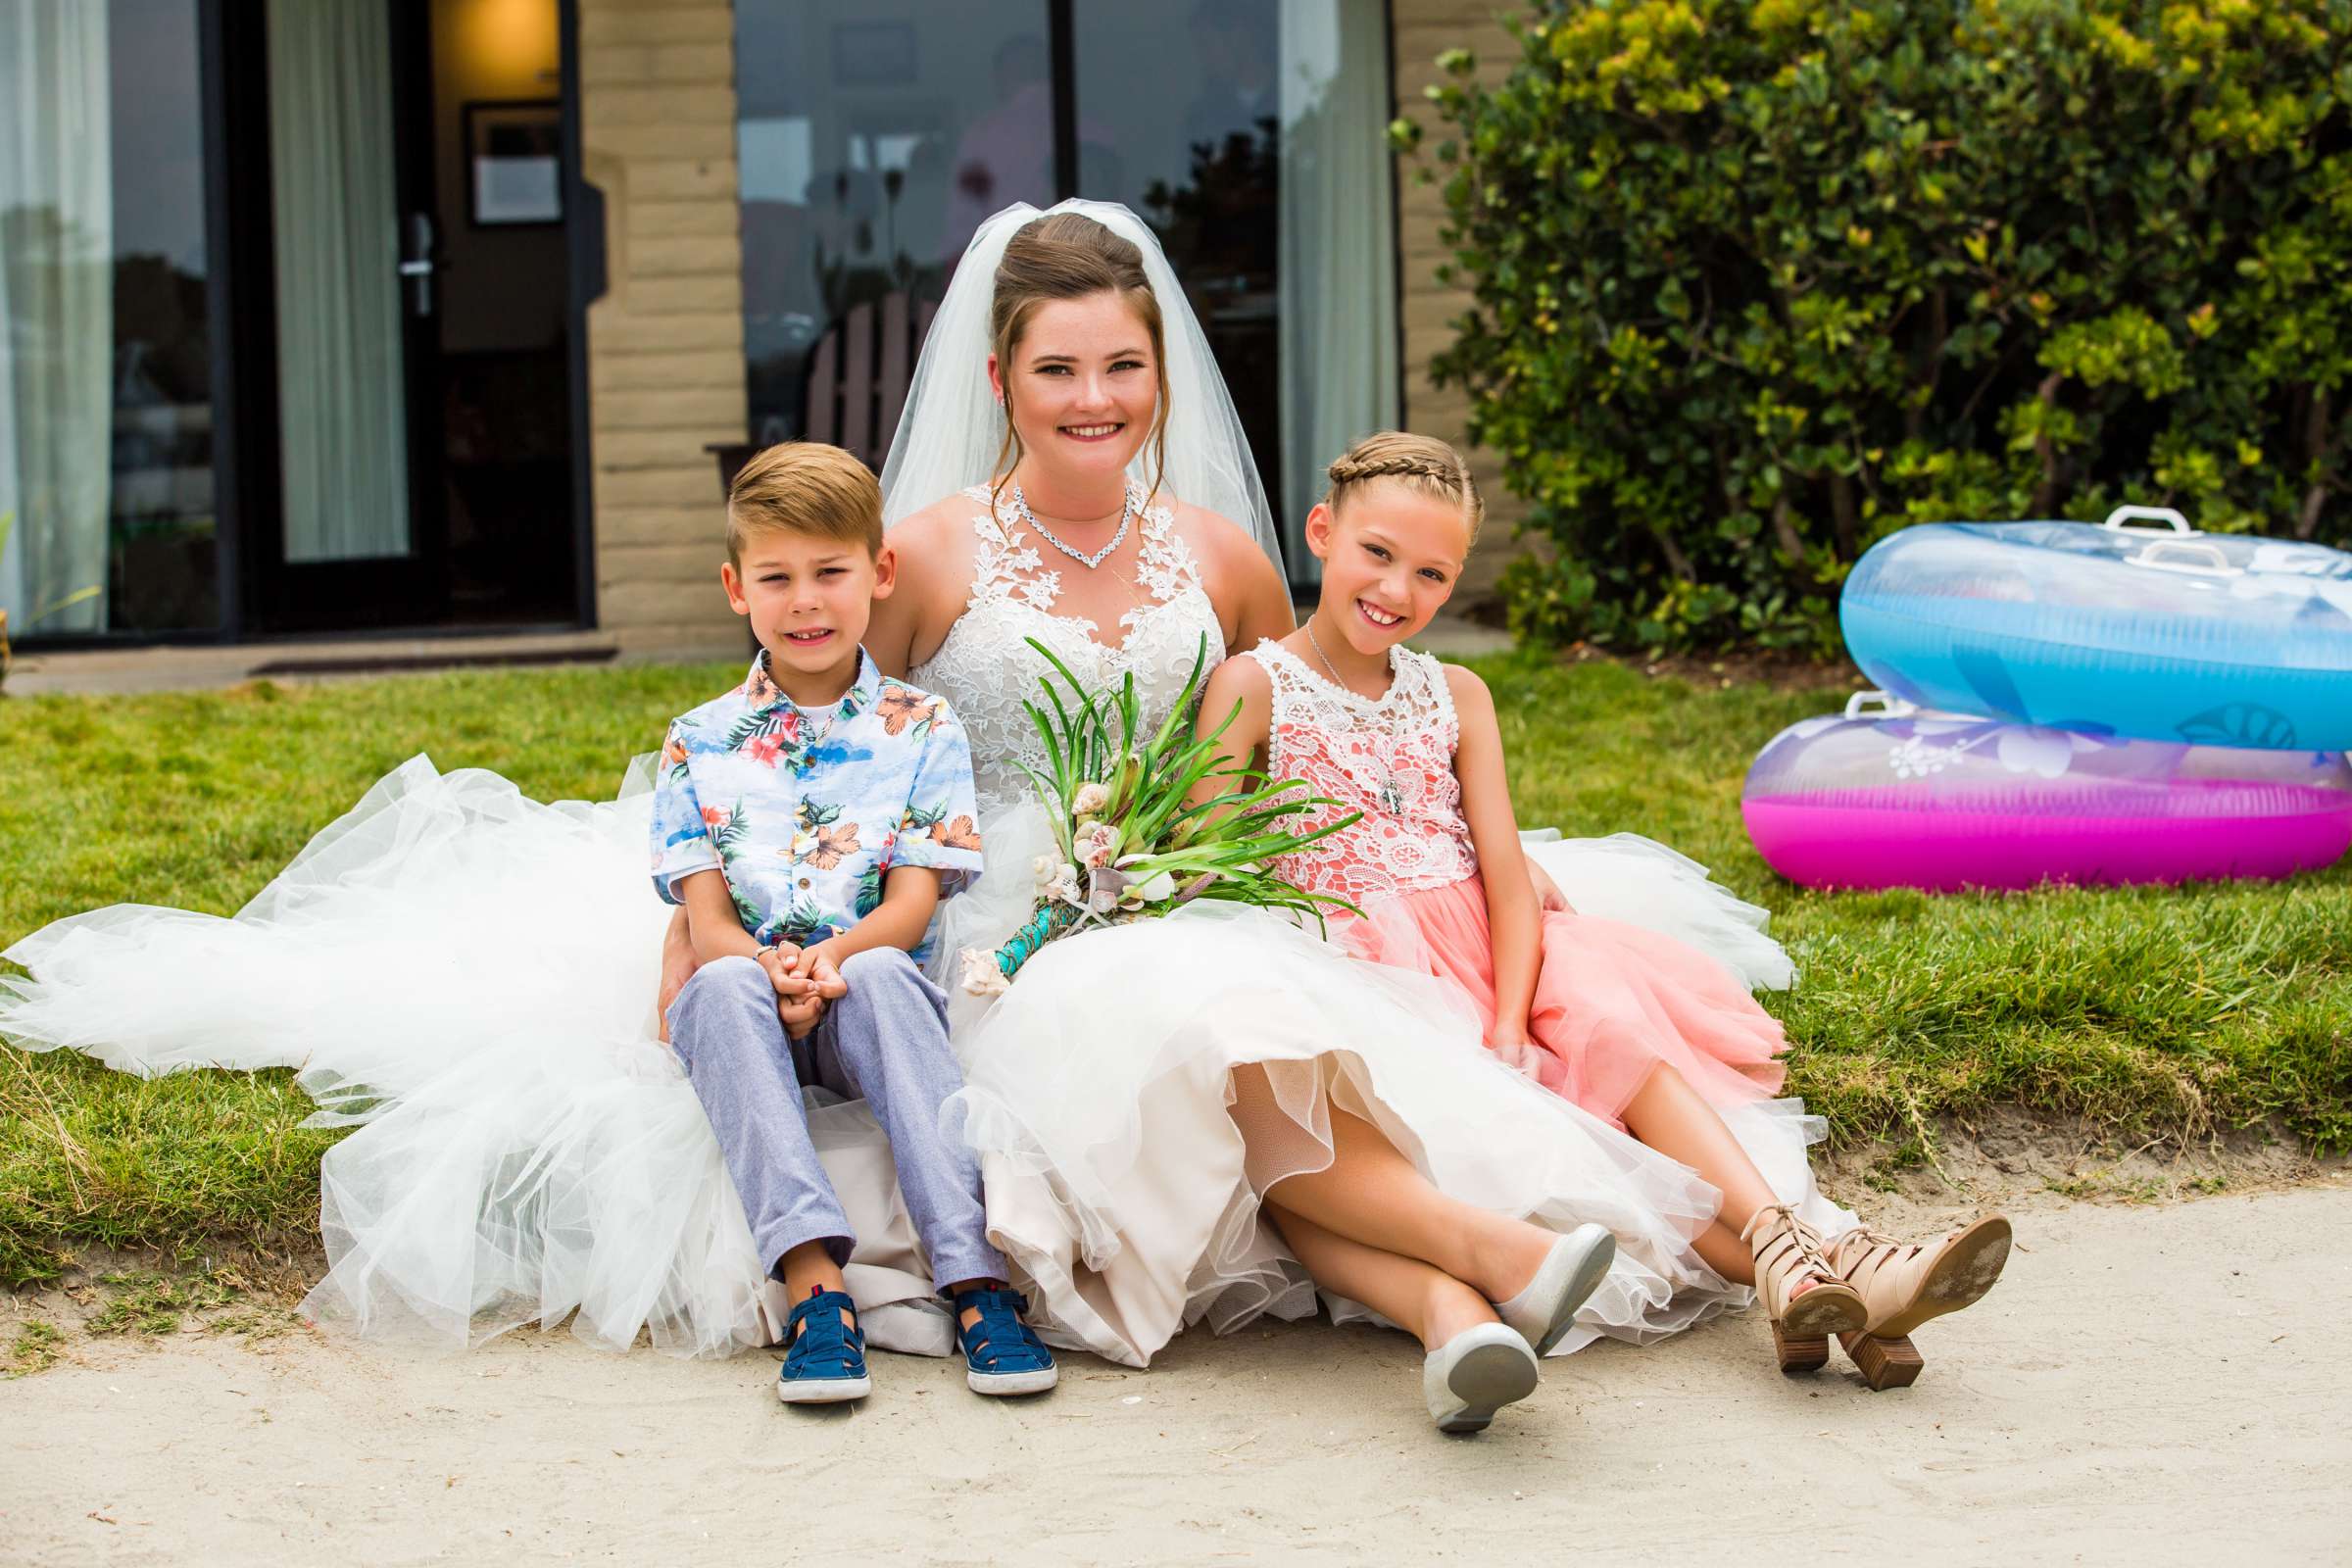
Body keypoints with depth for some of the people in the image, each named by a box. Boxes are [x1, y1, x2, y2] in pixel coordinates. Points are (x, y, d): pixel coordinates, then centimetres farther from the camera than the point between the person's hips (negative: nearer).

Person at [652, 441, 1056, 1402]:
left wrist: (832, 958, -23)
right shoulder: (701, 744, 10)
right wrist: (773, 972, -21)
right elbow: (706, 917, 2)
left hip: (872, 996, -1)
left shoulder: (920, 730, 7)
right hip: (744, 1012, 1)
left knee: (882, 977, -35)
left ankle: (976, 1279, -41)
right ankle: (813, 1281, -43)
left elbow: (915, 902, -2)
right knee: (724, 987, -33)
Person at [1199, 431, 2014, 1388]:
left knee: (1609, 1024, -26)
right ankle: (1782, 1262, -43)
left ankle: (1790, 1265, -40)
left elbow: (1506, 879, 4)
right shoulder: (1254, 686, 1)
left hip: (1489, 952, 5)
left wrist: (1510, 1029, -13)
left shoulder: (1455, 698, 14)